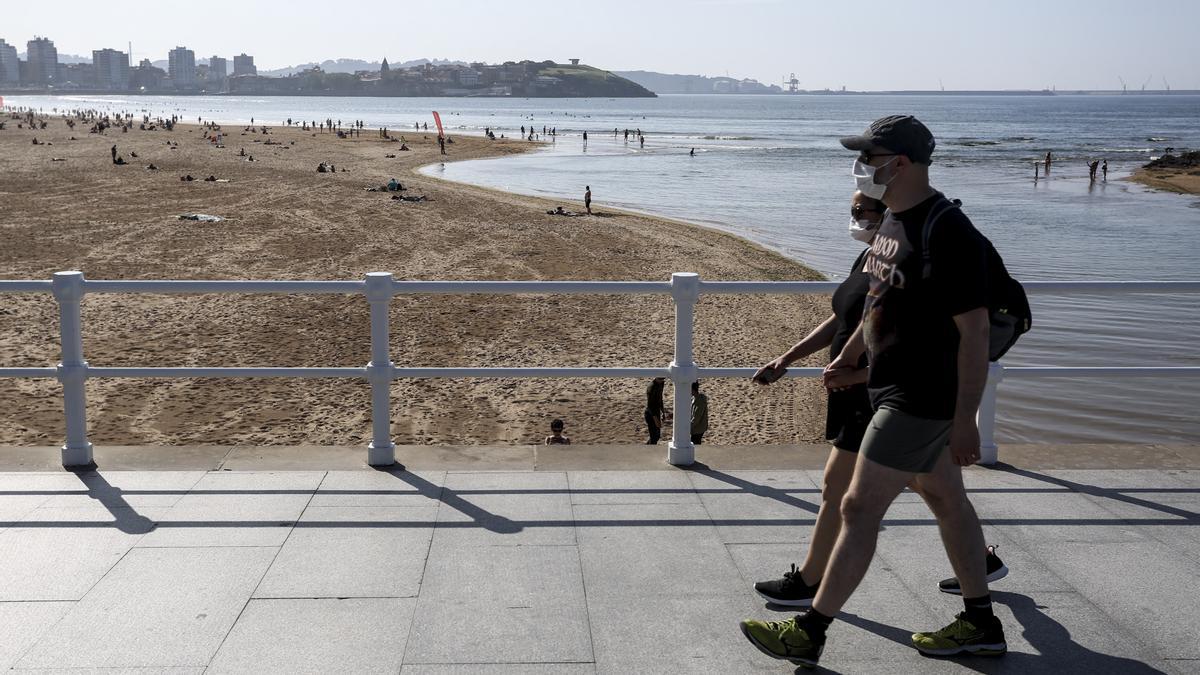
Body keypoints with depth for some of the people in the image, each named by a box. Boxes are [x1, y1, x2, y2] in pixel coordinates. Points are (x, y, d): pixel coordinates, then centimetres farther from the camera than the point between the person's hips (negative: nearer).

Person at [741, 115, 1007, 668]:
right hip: (898, 390, 10)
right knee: (948, 502, 17)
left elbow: (975, 332, -22)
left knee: (860, 508, -5)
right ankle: (981, 625, 30)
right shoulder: (893, 221, 9)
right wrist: (847, 357, 28)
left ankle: (809, 633, 4)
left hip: (920, 401, -10)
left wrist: (964, 421, -22)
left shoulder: (949, 234, -22)